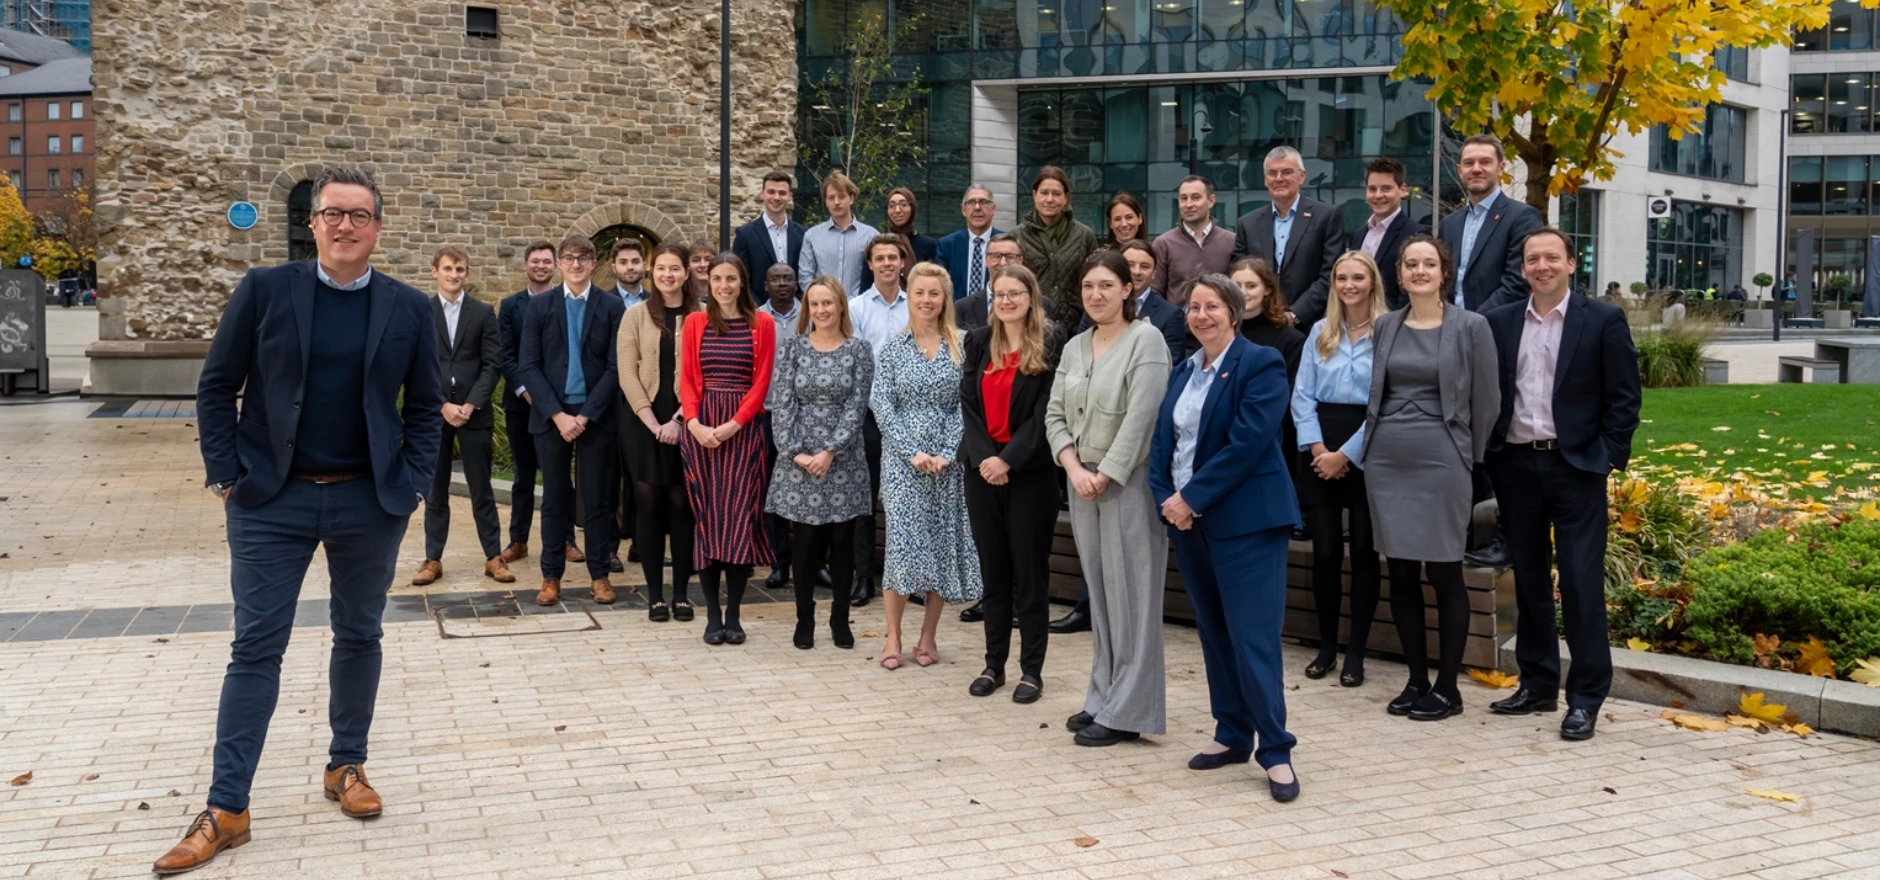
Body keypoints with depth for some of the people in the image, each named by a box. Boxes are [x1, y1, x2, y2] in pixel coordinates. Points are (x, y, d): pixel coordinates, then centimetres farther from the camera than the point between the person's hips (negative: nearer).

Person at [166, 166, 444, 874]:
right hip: (271, 500, -1)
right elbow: (217, 387, 2)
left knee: (359, 637, 12)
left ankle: (347, 766, 30)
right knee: (256, 648, 1)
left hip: (369, 503, 2)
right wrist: (227, 473, -5)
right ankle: (226, 809, 7)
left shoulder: (408, 309, 2)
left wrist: (409, 484, -2)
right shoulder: (264, 290, -2)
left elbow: (427, 407, 7)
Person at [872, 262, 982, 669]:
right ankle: (893, 638, 3)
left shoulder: (960, 348, 3)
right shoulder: (892, 349, 3)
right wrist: (913, 452, -12)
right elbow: (882, 407, -3)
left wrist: (947, 453, -11)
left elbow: (965, 407, 0)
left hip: (948, 460, 1)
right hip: (902, 459, -1)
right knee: (902, 541, -6)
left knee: (943, 542, 4)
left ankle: (928, 637, 14)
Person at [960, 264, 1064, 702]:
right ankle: (994, 665, 19)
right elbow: (968, 403, 4)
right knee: (993, 571, 10)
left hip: (1030, 472, -4)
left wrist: (1009, 459, -17)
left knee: (1030, 572, 3)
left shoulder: (1051, 344, -5)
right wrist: (982, 457, -10)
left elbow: (1046, 410, -10)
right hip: (982, 470, 4)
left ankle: (1032, 670, 11)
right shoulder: (979, 342, 9)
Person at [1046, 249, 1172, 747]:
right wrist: (1074, 468, -7)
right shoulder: (1074, 348, 13)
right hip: (1083, 483, 6)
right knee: (1098, 594, 11)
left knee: (1130, 594, -2)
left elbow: (1140, 417, -15)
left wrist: (1106, 475, -14)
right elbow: (1055, 415, 9)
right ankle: (1102, 699, 20)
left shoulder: (1145, 340, -8)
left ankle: (1126, 711, 4)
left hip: (1129, 482, -6)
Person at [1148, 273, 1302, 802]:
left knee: (1252, 636, -7)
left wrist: (1192, 498, -17)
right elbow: (1162, 442, 9)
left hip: (1244, 519, -7)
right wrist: (1167, 498, -8)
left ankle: (1275, 751, 0)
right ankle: (1233, 735, 23)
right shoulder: (1182, 372, 14)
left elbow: (1247, 442, -17)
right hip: (1185, 517, 7)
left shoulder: (1261, 365, -8)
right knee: (1213, 633, 12)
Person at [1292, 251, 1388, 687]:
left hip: (1366, 450, -3)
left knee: (1363, 550, 2)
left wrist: (1346, 454, -11)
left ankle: (1356, 651, 10)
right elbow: (1302, 394, 6)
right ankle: (1326, 645, 16)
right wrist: (1317, 447, -8)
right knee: (1324, 549, 4)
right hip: (1320, 448, 3)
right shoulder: (1320, 332, 11)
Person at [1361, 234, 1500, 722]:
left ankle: (1447, 687, 11)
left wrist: (1466, 459, 4)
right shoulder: (1384, 327, 9)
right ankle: (1416, 679, 19)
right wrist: (1373, 443, 14)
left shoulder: (1471, 327, -3)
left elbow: (1487, 402, 0)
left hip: (1440, 461, -4)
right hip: (1385, 461, 4)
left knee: (1444, 573, 2)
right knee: (1401, 573, 8)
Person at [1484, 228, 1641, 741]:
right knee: (1529, 580, 11)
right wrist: (1490, 453, 2)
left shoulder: (1604, 321, -1)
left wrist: (1610, 459, -7)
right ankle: (1537, 684, 22)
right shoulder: (1500, 323, 8)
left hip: (1575, 467, -4)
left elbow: (1623, 398, -2)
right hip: (1516, 465, 4)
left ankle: (1586, 698, 4)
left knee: (1581, 583, -4)